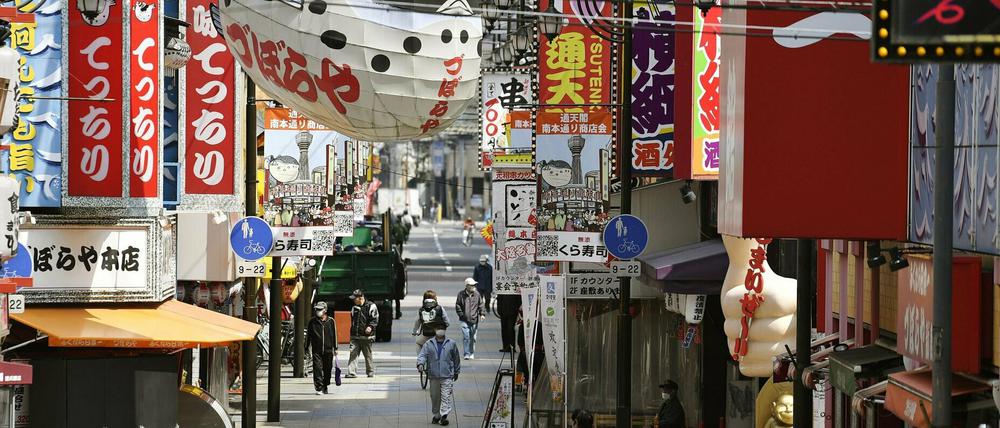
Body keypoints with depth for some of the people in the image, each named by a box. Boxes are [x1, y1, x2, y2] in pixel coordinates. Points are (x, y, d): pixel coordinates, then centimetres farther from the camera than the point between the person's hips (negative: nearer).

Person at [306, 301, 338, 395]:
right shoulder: (312, 322, 3)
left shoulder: (331, 321, 4)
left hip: (328, 349, 1)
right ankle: (319, 388, -10)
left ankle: (325, 386, 28)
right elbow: (308, 335, 8)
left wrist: (335, 348, 8)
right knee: (317, 369, -10)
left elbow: (334, 335, 9)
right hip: (316, 350, -1)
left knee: (327, 369, 9)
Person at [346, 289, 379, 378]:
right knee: (353, 354, -7)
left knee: (368, 355, 2)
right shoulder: (354, 308, 18)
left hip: (366, 337, -5)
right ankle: (352, 372, -10)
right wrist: (351, 332, 24)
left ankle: (371, 372, 14)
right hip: (355, 336, 5)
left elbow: (375, 319, -7)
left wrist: (370, 327, -24)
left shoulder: (371, 306, -2)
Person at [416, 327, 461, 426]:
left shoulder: (451, 344, 6)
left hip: (447, 376, -1)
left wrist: (456, 372, 20)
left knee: (446, 396, -11)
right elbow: (422, 355, -4)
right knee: (434, 396, 9)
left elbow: (456, 359, 15)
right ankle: (436, 415, 23)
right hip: (433, 376, 1)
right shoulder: (428, 344, 5)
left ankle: (444, 416, -12)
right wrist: (420, 363, -26)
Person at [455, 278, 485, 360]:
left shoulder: (477, 294, 4)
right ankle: (466, 354, -4)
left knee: (473, 338, 8)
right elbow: (457, 305, 5)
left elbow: (481, 305, 7)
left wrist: (482, 314, -6)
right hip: (464, 320, -2)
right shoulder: (461, 294, 0)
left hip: (474, 320, 2)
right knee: (466, 337, -10)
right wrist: (461, 315, -4)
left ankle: (472, 354, 23)